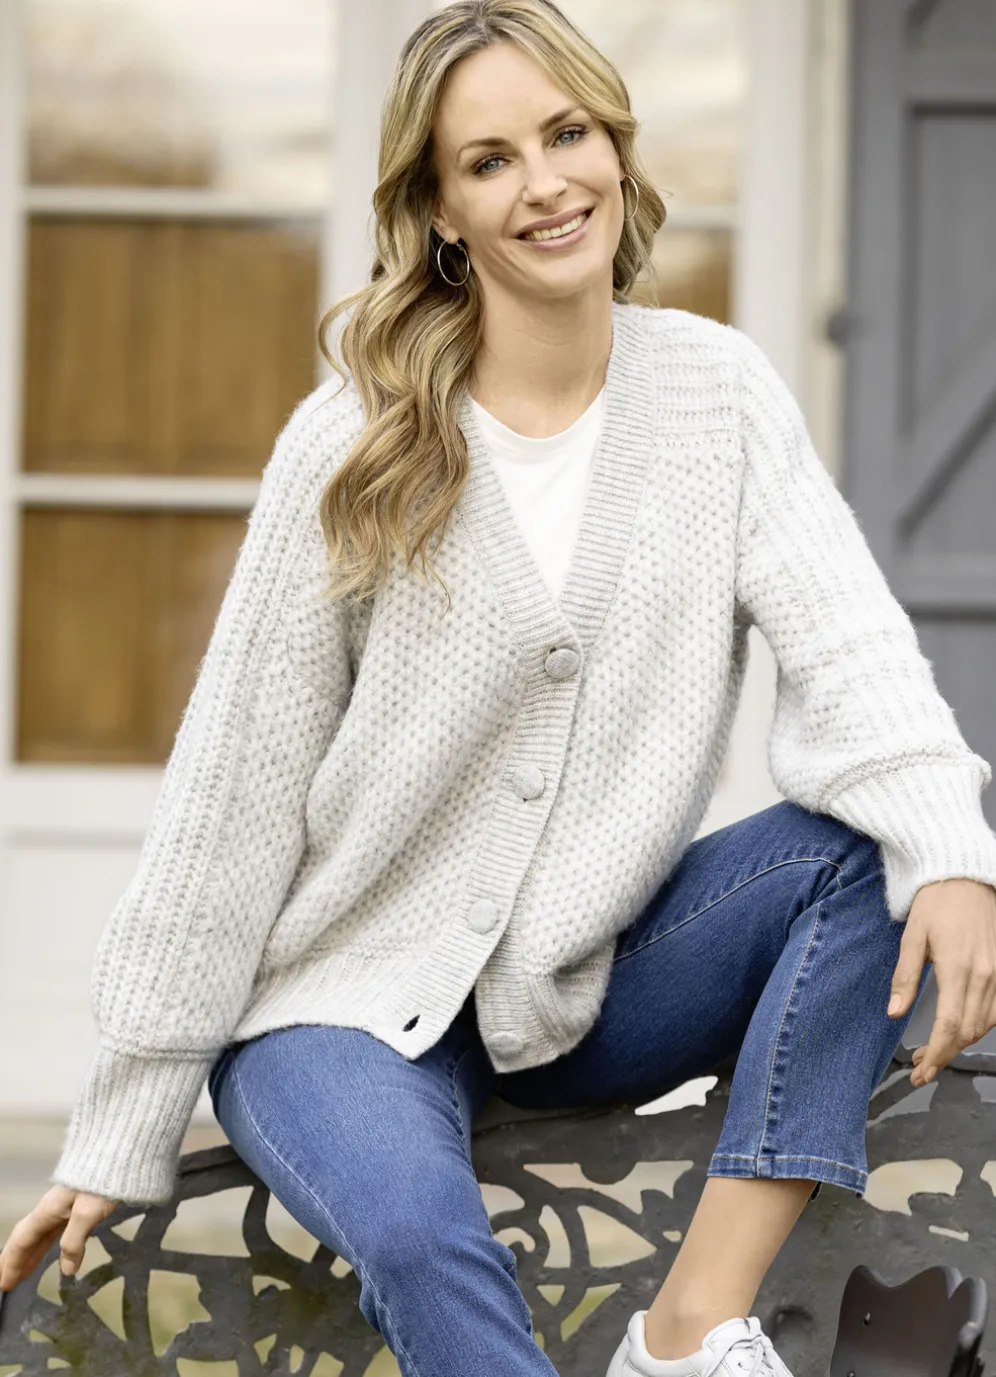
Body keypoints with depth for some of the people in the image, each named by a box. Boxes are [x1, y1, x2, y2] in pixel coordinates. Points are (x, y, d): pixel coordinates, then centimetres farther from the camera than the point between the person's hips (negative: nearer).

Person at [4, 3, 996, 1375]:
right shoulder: (354, 448, -10)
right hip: (351, 1000, -3)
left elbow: (845, 643, -14)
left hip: (596, 987, 4)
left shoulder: (715, 389, -1)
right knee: (419, 1235, -34)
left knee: (878, 843, -21)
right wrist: (121, 1135, -7)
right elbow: (234, 789, -7)